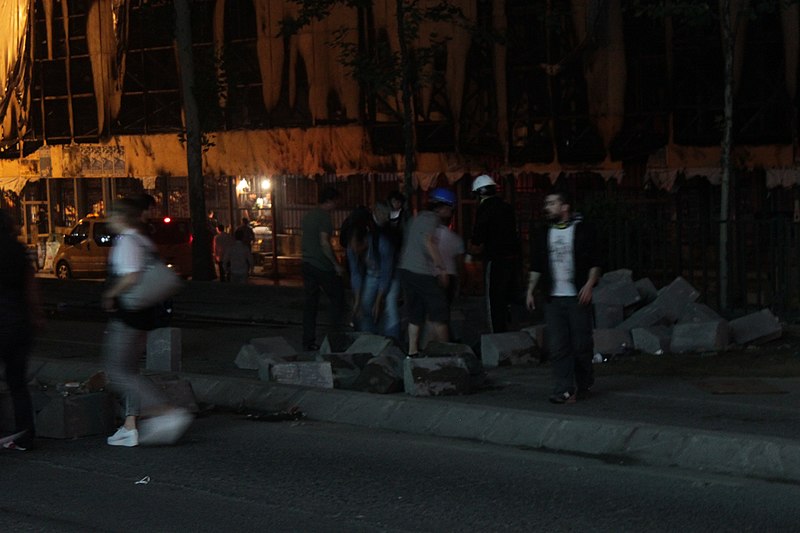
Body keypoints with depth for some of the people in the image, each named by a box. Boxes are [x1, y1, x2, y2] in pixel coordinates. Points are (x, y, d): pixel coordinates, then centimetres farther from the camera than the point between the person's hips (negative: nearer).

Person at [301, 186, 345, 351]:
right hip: (323, 267, -8)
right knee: (337, 299, 4)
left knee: (309, 304, 7)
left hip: (307, 265, 8)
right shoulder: (324, 216, -12)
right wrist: (336, 264, -13)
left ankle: (308, 342, 7)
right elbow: (324, 243, -19)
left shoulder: (308, 216, 15)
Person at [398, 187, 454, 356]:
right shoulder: (430, 219, -9)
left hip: (407, 270, 9)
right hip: (422, 273, -9)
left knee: (415, 313, 11)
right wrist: (442, 268, -22)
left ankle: (412, 350, 9)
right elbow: (429, 242, -23)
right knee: (439, 312, -2)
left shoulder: (419, 217, 19)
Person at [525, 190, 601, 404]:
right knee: (557, 346, -5)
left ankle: (584, 384, 20)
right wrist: (530, 290, 8)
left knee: (581, 344, 0)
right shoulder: (543, 235, 15)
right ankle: (565, 390, -5)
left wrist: (589, 285, -13)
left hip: (577, 298, -4)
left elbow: (595, 263, 0)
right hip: (553, 298, 4)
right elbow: (536, 267, 18)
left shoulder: (584, 230, 2)